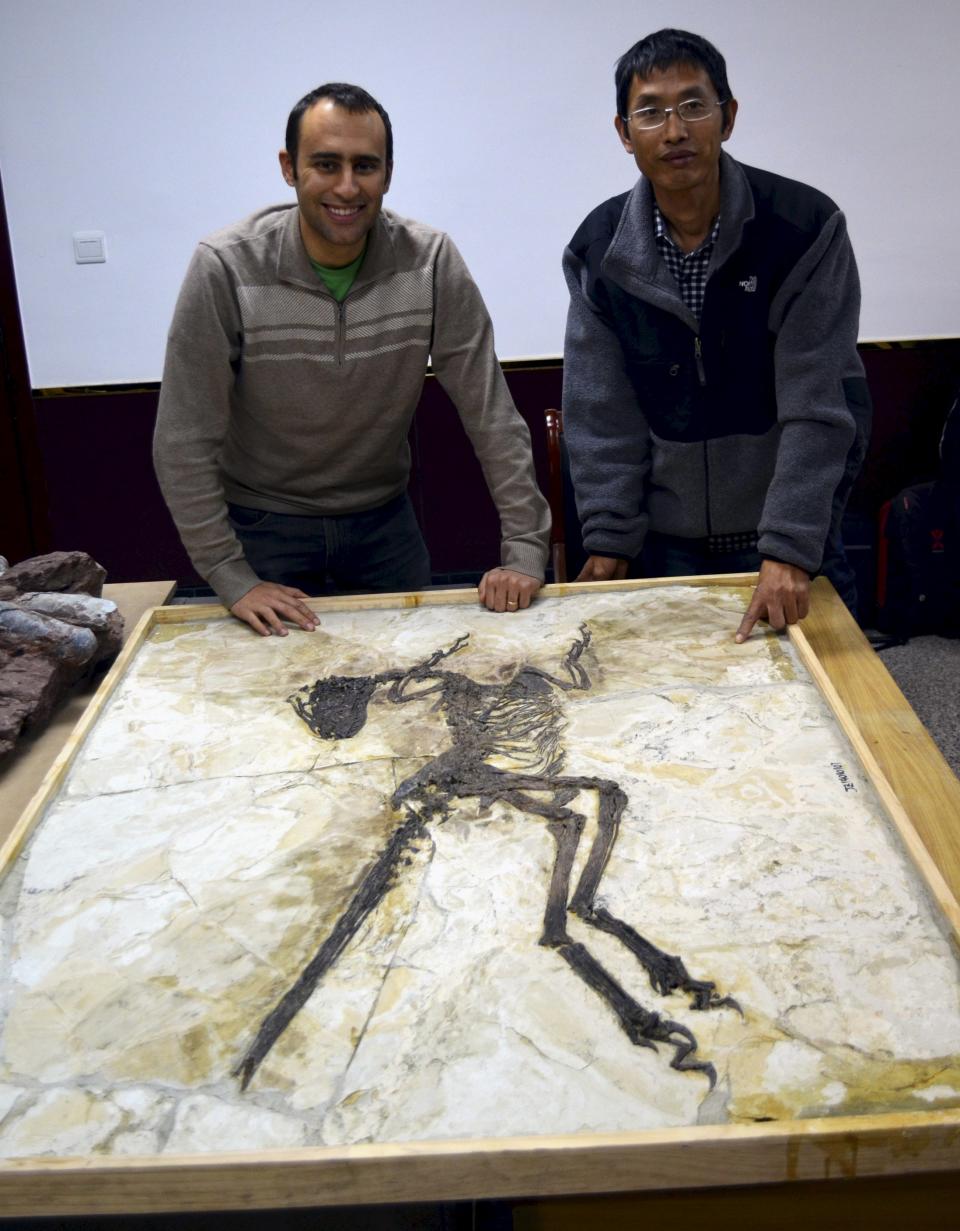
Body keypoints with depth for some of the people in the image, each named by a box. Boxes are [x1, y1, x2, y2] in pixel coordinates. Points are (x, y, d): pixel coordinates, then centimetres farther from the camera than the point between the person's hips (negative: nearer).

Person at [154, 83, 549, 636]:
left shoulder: (431, 262, -15)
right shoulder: (226, 269, -20)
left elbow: (493, 417, -13)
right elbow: (185, 444, -16)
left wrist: (525, 550, -18)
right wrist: (233, 580, -18)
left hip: (384, 522, 2)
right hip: (265, 527, -2)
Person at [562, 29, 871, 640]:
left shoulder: (807, 228, -13)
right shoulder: (600, 249, -4)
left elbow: (816, 407, -18)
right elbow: (600, 413, -3)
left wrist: (788, 551, -23)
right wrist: (608, 540, -6)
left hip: (788, 527, -2)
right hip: (663, 540, 2)